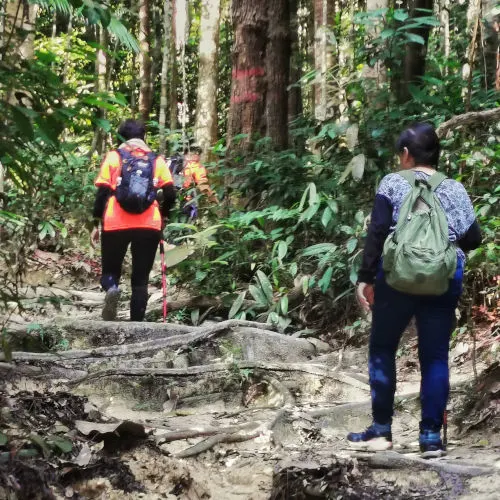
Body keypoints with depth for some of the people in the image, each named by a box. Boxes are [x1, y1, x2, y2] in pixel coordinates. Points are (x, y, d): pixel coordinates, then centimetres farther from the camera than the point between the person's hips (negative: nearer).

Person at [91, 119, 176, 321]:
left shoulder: (114, 156, 7)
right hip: (149, 225, 1)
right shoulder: (156, 160, 11)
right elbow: (170, 194, 4)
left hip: (116, 224, -1)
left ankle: (111, 289, -22)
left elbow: (102, 192, 0)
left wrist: (96, 224, 4)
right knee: (140, 279, 9)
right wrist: (162, 216, 22)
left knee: (110, 271, 12)